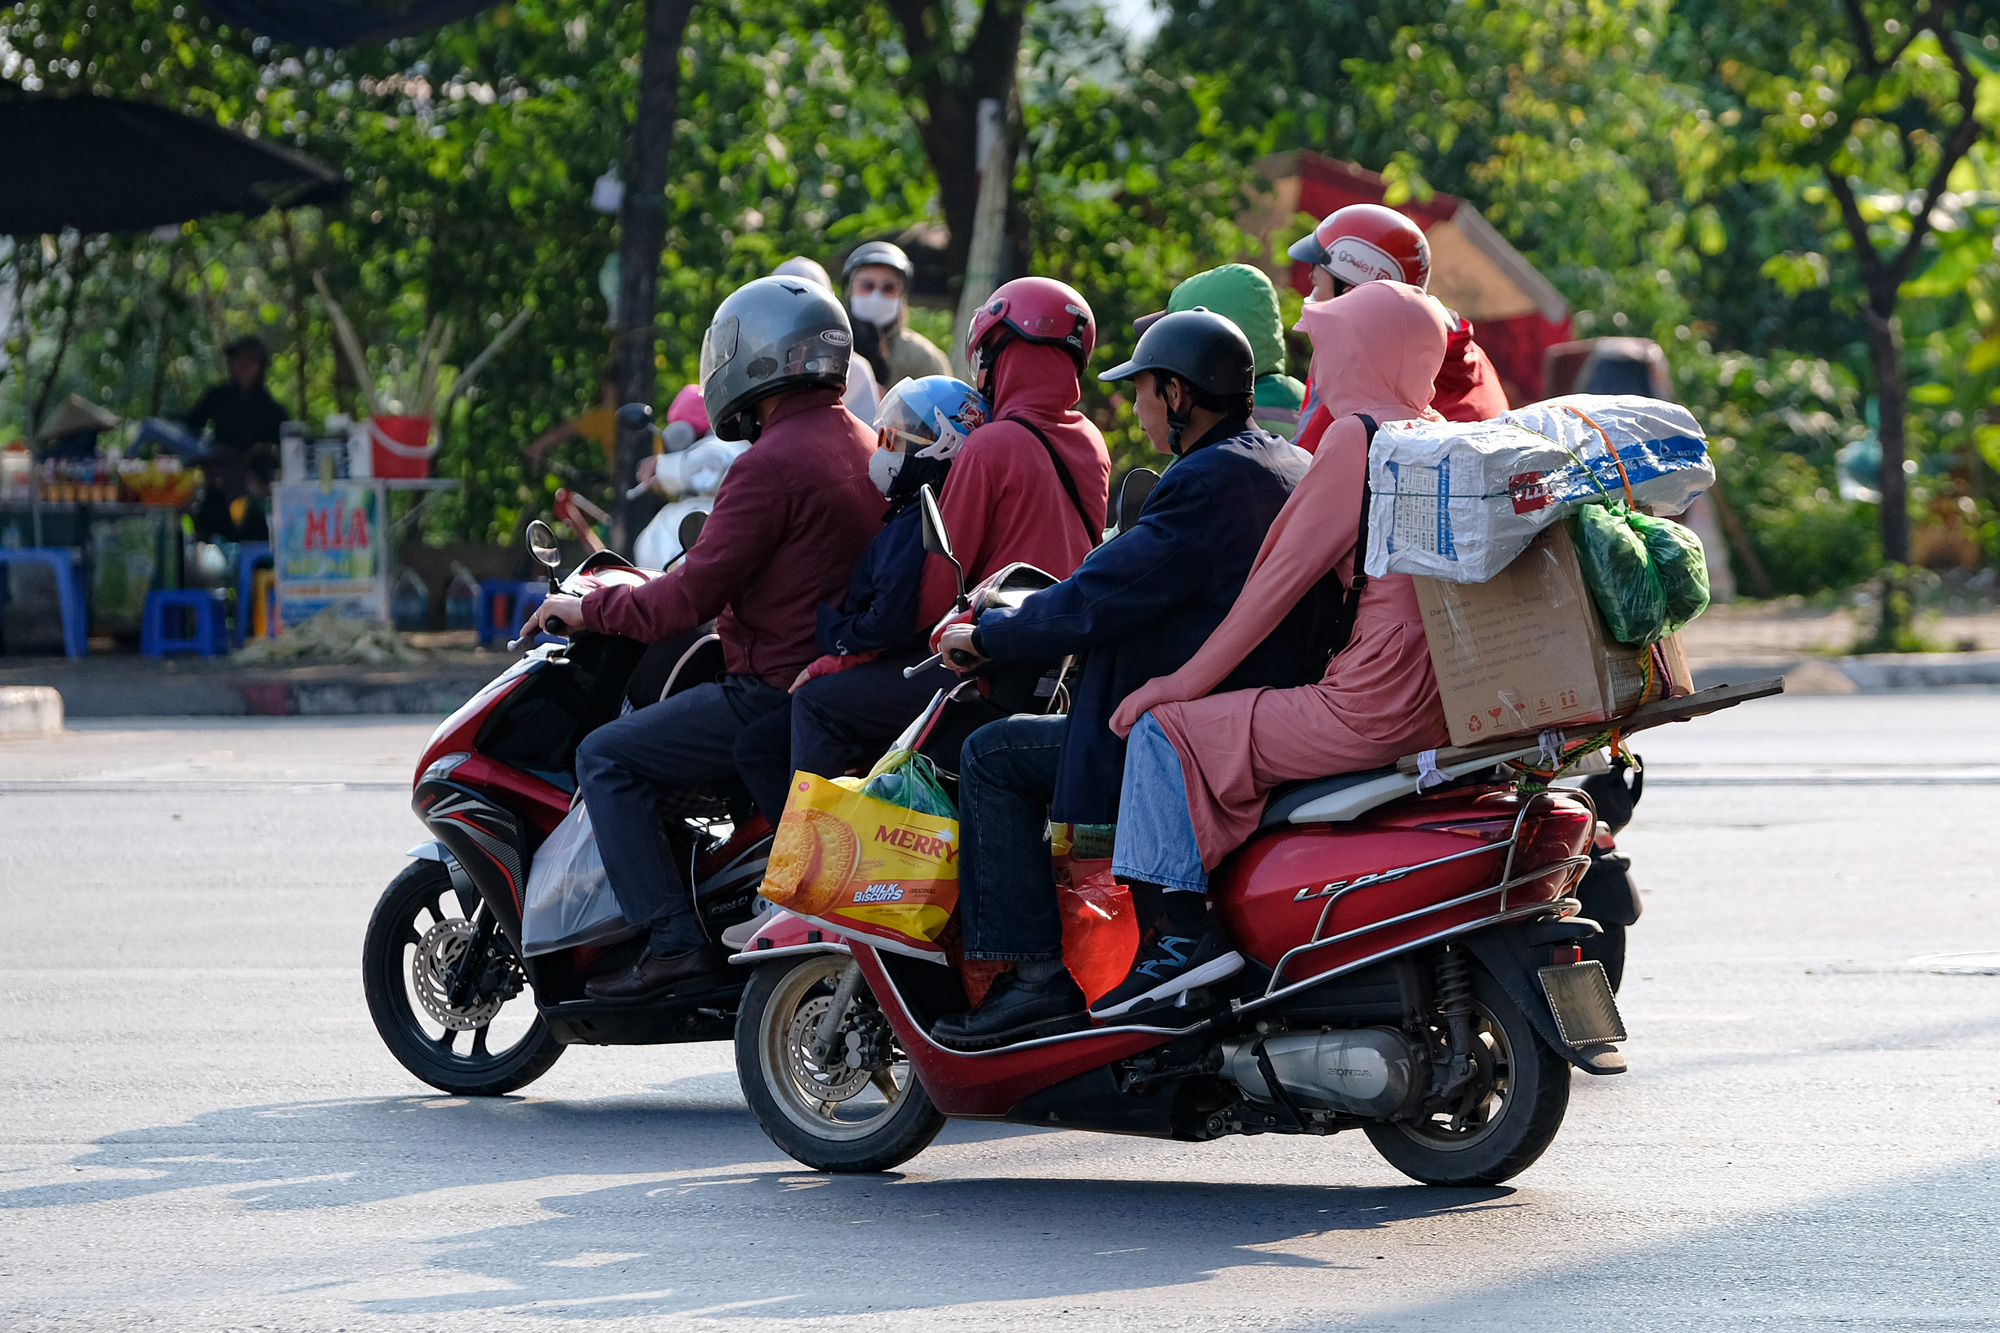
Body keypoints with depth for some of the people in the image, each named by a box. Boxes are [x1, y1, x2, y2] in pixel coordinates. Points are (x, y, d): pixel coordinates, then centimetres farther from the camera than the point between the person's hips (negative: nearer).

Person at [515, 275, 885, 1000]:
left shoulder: (771, 464, -17)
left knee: (607, 756, -4)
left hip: (778, 689, -10)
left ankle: (673, 938, -13)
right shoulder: (863, 445, 12)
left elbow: (692, 597, -18)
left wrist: (589, 610, -4)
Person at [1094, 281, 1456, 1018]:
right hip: (1446, 706, 10)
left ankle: (1181, 933, -8)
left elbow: (1284, 577, -9)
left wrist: (1188, 680, -3)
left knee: (1167, 730, -2)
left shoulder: (1357, 436, -9)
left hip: (1376, 709, -10)